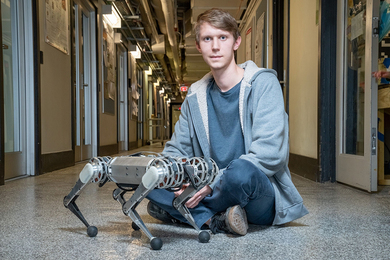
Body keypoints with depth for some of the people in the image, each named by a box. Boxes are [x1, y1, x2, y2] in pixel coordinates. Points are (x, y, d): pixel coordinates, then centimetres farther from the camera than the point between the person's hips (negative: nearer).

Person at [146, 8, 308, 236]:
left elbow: (270, 154, -20)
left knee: (240, 171, -39)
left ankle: (195, 215, -13)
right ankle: (218, 221, -20)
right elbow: (176, 150, 10)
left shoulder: (263, 83, -9)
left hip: (263, 199, -5)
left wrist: (213, 183, -24)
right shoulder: (196, 96, 8)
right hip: (211, 190, 5)